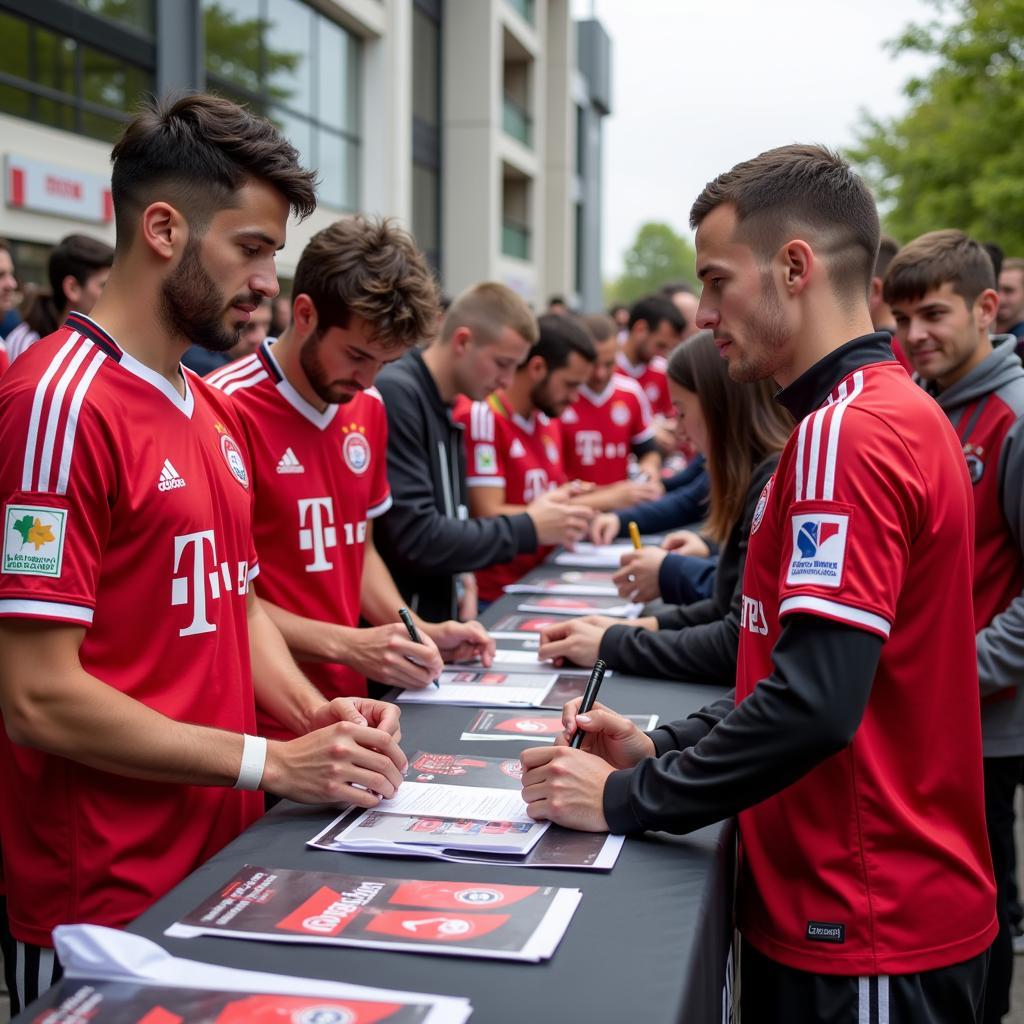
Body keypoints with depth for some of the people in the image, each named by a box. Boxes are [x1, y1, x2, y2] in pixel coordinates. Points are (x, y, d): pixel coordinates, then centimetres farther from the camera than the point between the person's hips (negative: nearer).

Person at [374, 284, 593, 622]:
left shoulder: (446, 410, 11)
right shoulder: (395, 395, -17)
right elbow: (415, 540, -21)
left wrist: (461, 578, 0)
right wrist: (529, 528, -11)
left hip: (436, 621, 8)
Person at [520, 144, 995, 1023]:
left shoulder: (847, 432, -20)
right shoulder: (891, 411, 11)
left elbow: (815, 703, -27)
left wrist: (624, 799, -16)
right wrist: (659, 746, 6)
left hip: (866, 934, -9)